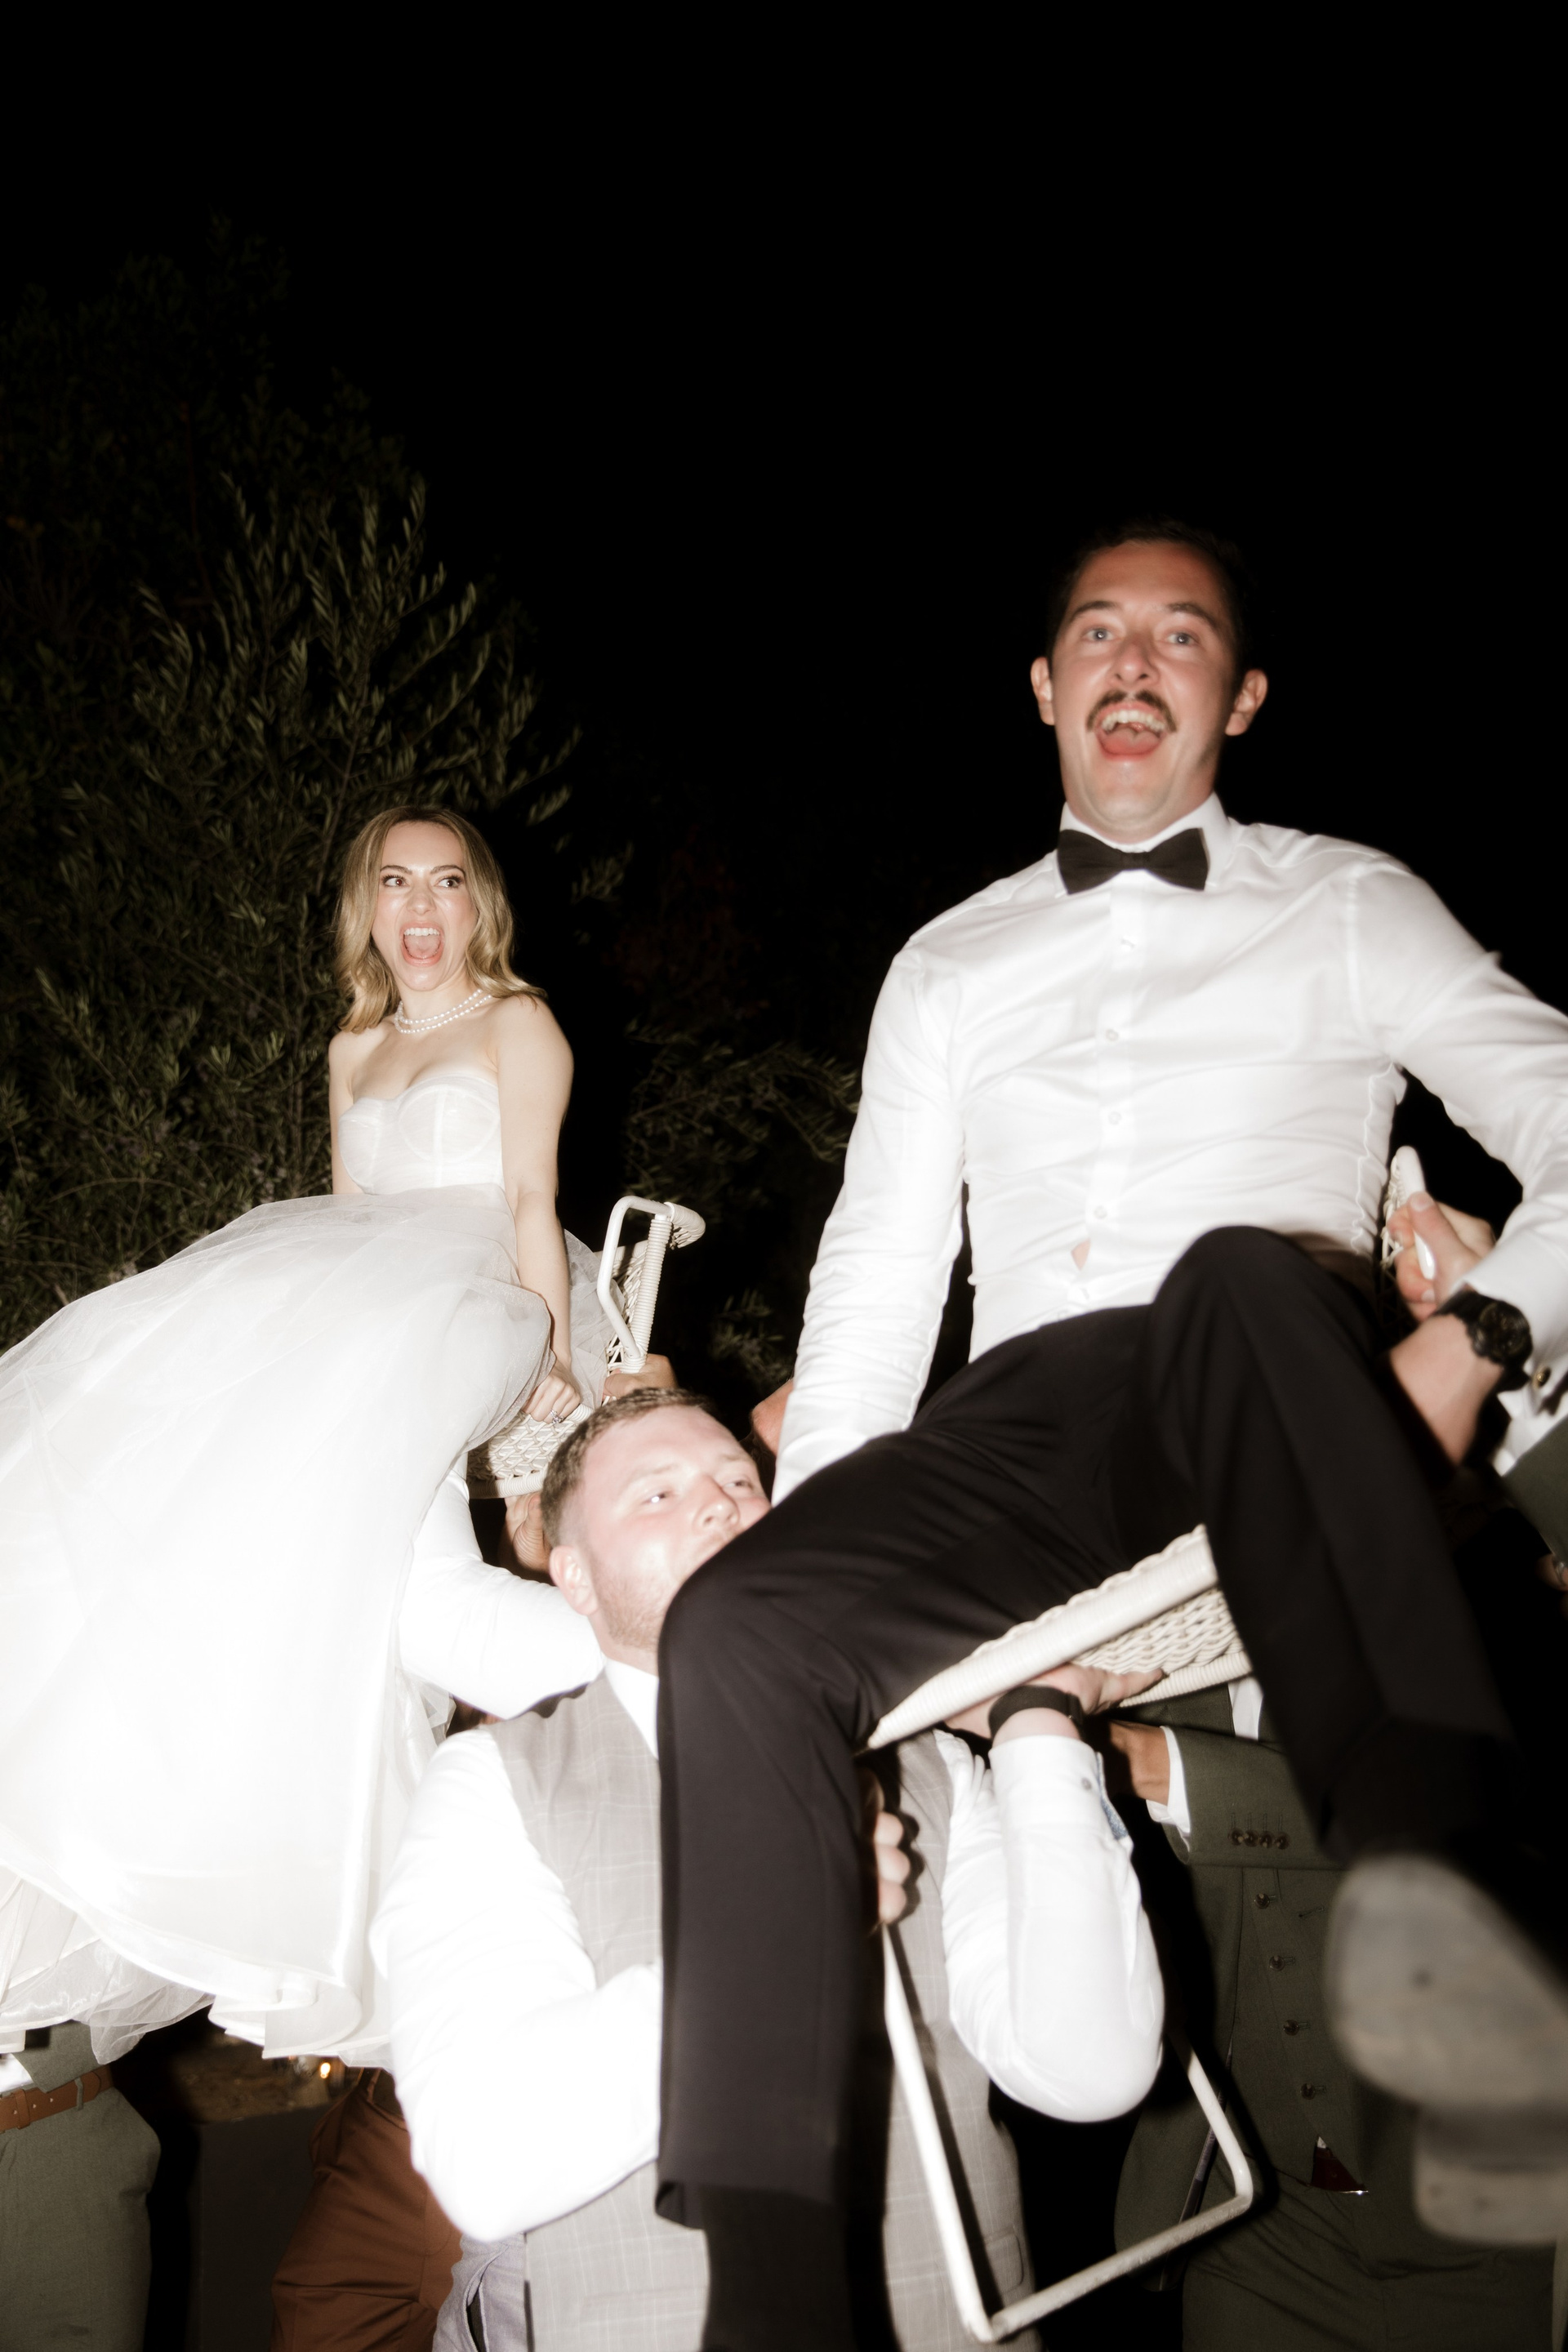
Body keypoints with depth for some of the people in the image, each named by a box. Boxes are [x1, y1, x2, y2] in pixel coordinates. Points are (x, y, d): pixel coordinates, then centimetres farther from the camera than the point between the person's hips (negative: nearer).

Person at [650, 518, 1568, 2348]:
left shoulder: (1347, 908, 18)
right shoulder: (948, 966, 27)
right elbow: (878, 1275, 21)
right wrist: (813, 1530, 7)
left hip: (1267, 1386, -3)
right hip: (1025, 1423, 3)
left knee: (1238, 1275, -39)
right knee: (736, 1629, -25)